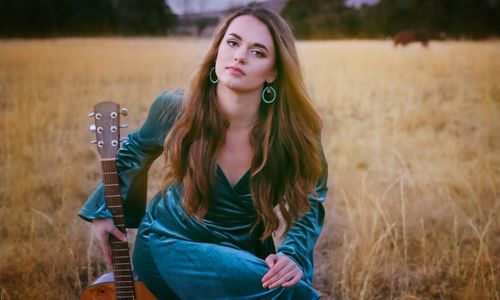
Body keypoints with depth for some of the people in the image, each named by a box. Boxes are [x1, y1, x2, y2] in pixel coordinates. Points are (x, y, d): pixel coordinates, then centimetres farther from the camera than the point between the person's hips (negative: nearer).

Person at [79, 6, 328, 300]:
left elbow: (309, 204, -4)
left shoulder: (293, 132, -19)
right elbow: (136, 149, 7)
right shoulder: (176, 109, -17)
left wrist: (293, 255, -22)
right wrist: (105, 209, 7)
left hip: (245, 254, 3)